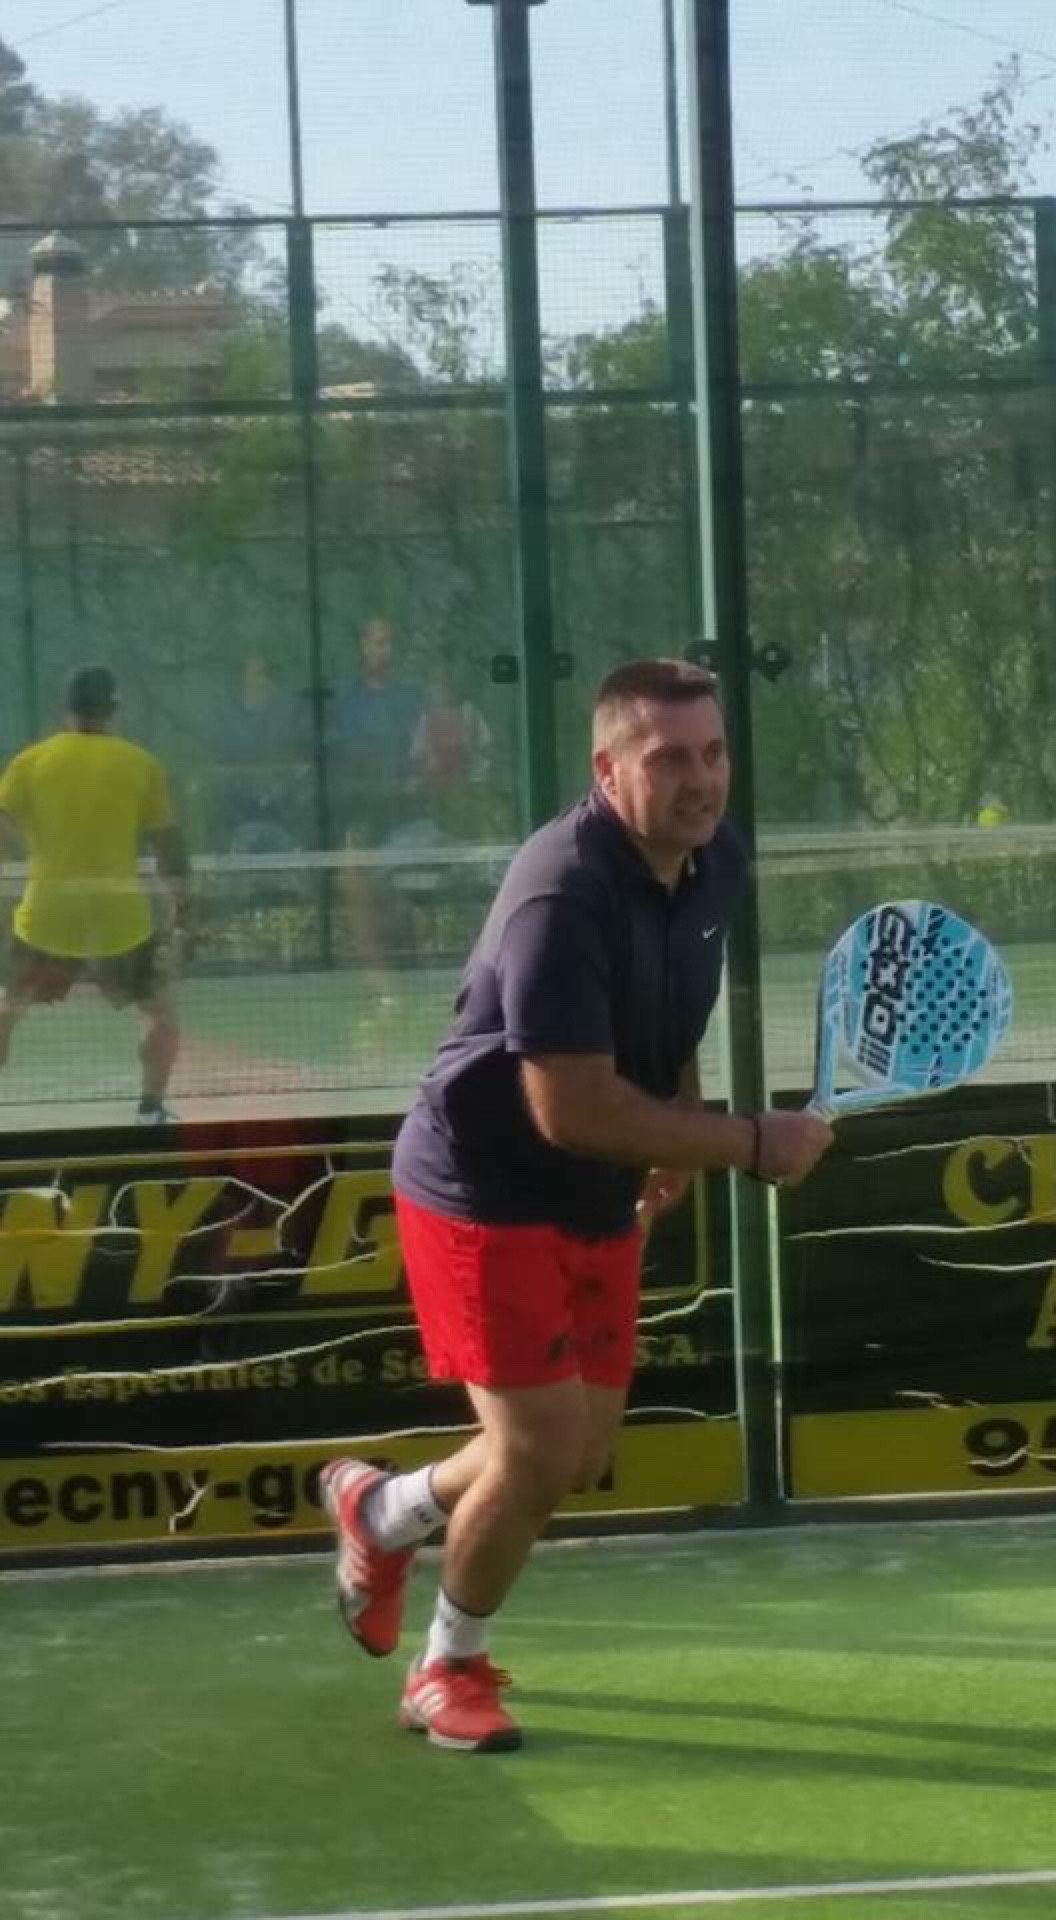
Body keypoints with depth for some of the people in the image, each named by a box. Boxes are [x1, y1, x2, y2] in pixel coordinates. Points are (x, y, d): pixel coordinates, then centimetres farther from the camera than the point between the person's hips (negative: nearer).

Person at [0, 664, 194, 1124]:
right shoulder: (141, 764, -1)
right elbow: (167, 843, 0)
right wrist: (182, 903, 11)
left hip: (44, 918, 1)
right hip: (120, 922, -1)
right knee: (161, 1011, 16)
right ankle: (151, 1109, 5)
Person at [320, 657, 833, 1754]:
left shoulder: (716, 864, -2)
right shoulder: (565, 895, -30)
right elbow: (573, 1109, -32)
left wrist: (678, 1138, 1)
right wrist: (753, 1147, -25)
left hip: (597, 1206, 8)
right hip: (486, 1196, -8)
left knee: (579, 1457, 13)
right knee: (539, 1451, -9)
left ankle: (382, 1513, 42)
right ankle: (449, 1673, 17)